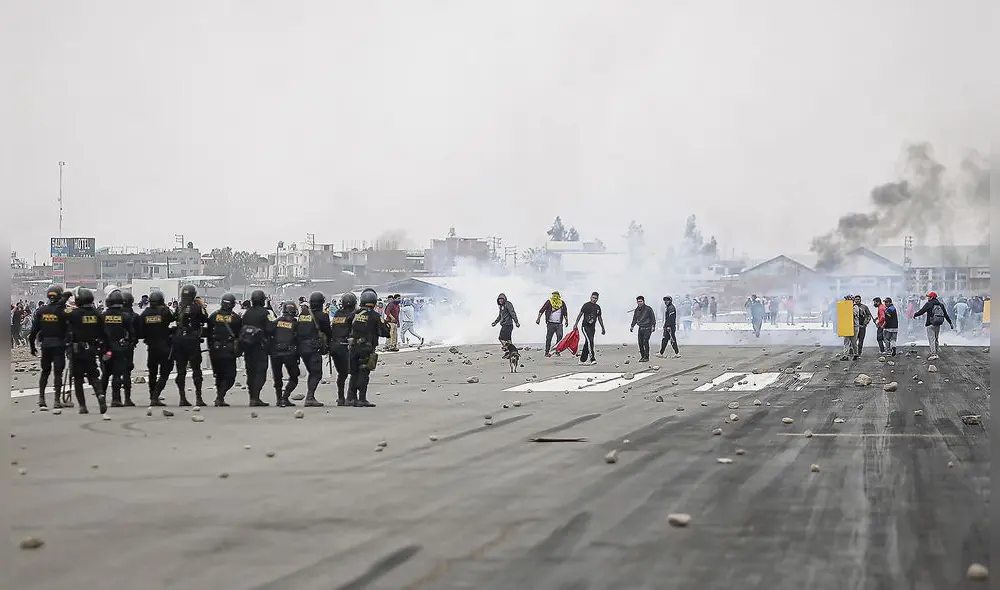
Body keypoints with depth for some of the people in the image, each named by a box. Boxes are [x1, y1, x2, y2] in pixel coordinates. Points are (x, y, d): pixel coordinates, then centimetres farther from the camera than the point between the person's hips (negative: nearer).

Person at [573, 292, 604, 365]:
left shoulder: (598, 307, 12)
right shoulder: (586, 305, -5)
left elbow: (599, 318, 20)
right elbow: (580, 314, -5)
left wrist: (602, 328, 22)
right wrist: (576, 324, -11)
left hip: (592, 327, 6)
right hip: (586, 326, -6)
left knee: (587, 343, 8)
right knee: (590, 341, -19)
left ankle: (583, 359, 15)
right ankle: (592, 359, -23)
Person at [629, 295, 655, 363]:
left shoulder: (648, 309, -7)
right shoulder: (637, 310, 10)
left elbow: (653, 318, -4)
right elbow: (634, 319, 21)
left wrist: (653, 326, -12)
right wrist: (632, 326, 11)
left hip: (647, 328, -6)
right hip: (640, 328, 6)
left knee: (645, 342, -12)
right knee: (640, 343, 3)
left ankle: (646, 357, -7)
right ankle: (642, 356, 13)